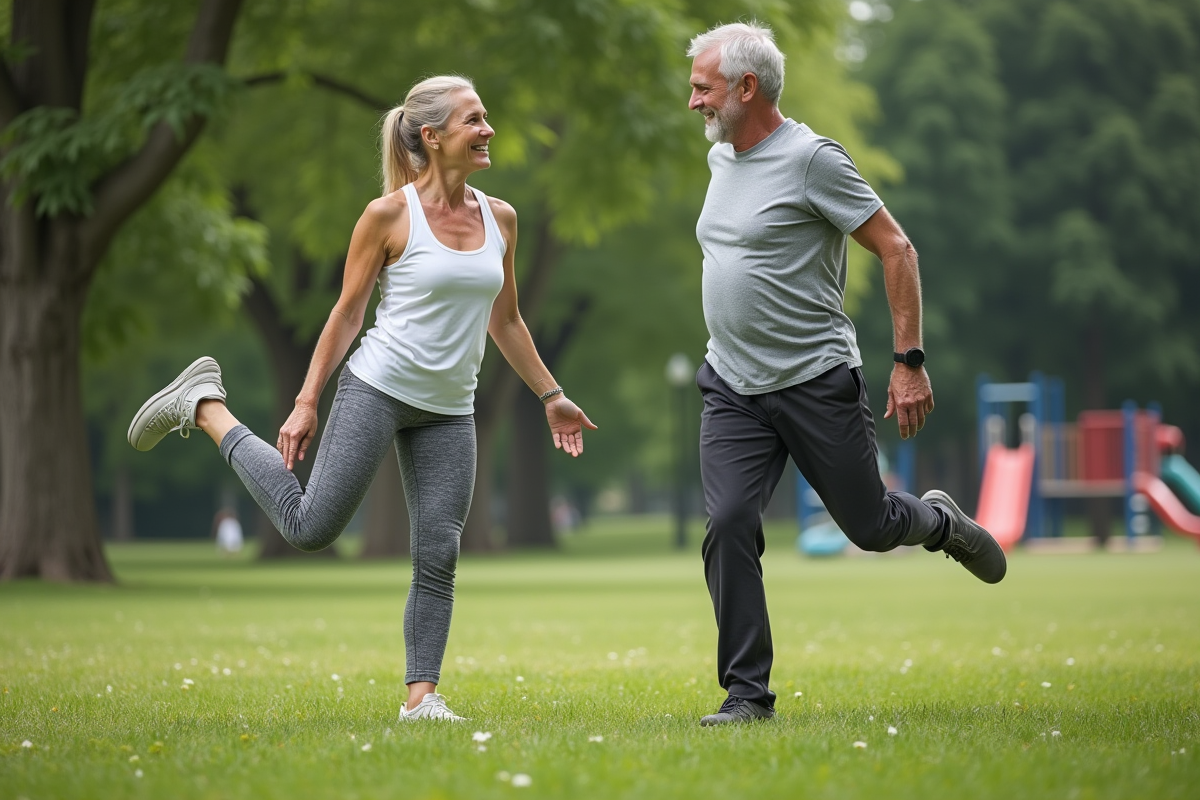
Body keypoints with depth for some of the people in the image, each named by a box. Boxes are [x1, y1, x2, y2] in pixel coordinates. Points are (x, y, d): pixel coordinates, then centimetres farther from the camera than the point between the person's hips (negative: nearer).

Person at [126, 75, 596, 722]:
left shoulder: (500, 219, 8)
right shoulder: (389, 215, -7)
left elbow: (504, 322, 19)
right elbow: (346, 314, -3)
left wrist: (550, 396, 19)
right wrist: (306, 404, -6)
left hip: (448, 413, 5)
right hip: (377, 389, -5)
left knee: (438, 558, -2)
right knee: (310, 529, -6)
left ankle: (421, 696, 6)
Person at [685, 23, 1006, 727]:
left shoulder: (811, 158, -13)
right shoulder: (721, 158, 10)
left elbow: (897, 249, -12)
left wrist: (910, 362, -15)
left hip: (817, 381, -6)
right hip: (733, 391, 6)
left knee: (871, 527, 5)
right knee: (728, 528, -9)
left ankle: (941, 522, 40)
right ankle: (748, 694, -2)